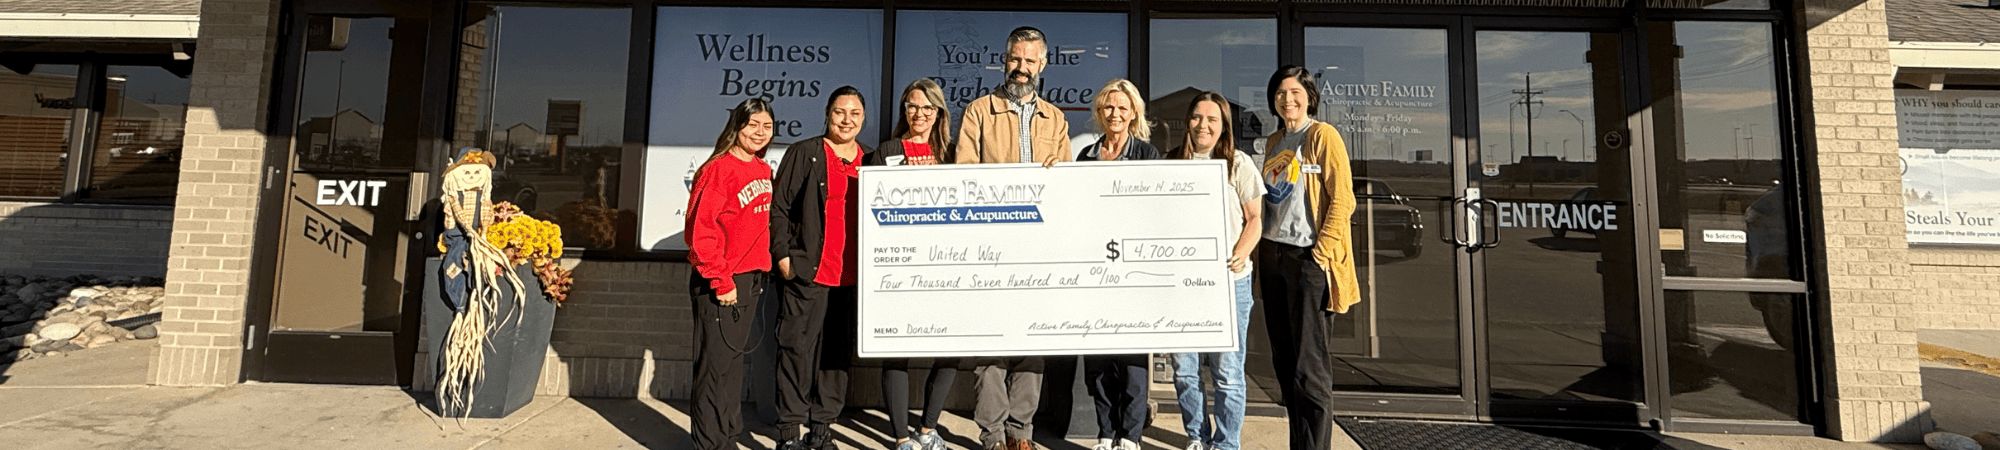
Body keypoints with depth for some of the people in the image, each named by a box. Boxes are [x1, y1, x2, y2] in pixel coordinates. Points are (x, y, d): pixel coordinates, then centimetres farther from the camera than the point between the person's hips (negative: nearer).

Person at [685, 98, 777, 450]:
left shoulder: (764, 170, 10)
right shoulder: (720, 169, -13)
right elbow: (700, 230, -17)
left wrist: (761, 270, 11)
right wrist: (721, 282, -17)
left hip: (752, 279, 8)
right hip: (719, 284, -8)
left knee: (734, 361, 16)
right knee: (716, 365, 1)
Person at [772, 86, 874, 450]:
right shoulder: (804, 153, 3)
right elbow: (779, 207, 1)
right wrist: (783, 256, -8)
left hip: (854, 276, 4)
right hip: (808, 271, -3)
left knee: (841, 351, 9)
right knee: (798, 348, -1)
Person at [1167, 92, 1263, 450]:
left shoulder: (1239, 164, 4)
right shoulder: (1171, 163, 11)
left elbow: (1255, 220, 3)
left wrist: (1240, 255, -13)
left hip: (1228, 280, -2)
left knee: (1227, 370, 0)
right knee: (1183, 367, 7)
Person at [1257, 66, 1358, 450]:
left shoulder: (1323, 135, -4)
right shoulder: (1273, 143, 16)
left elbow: (1342, 200, -10)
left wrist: (1322, 252, -16)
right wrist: (1261, 251, 14)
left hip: (1308, 259, -7)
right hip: (1273, 257, 7)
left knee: (1309, 364, -5)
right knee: (1283, 360, 11)